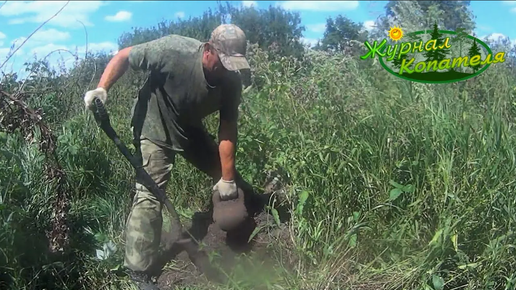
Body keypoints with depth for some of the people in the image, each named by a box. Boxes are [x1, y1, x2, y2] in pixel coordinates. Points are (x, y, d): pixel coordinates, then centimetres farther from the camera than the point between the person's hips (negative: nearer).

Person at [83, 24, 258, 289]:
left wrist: (228, 178, -11)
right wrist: (102, 88, -34)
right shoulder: (173, 51, -33)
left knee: (227, 176, 13)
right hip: (154, 129, -5)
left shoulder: (232, 81, -18)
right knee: (150, 196, -13)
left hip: (191, 129, 5)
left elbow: (228, 130, -13)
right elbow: (123, 57, -19)